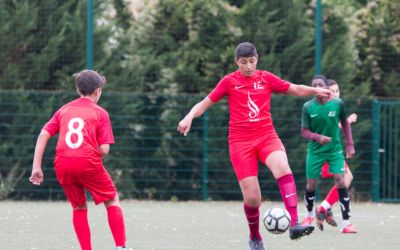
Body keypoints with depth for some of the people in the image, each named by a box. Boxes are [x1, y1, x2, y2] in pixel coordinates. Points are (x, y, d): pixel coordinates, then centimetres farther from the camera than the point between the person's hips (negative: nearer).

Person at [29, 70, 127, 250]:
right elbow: (104, 149, -1)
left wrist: (36, 167, 4)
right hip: (88, 161, -3)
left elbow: (44, 135, 6)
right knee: (112, 200, 13)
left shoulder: (64, 110, 19)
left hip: (62, 164, 3)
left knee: (79, 207, 19)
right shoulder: (100, 113, 8)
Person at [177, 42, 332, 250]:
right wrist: (189, 116, -12)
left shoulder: (266, 78, 8)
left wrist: (315, 91, -4)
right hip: (240, 141, -1)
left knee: (282, 167, -32)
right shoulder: (229, 81, 4)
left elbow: (296, 89, 14)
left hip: (267, 136, 1)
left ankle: (294, 224, -41)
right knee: (251, 197, -8)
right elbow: (205, 104, 6)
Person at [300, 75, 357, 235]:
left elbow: (345, 123, 8)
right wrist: (318, 137, -28)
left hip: (335, 149, 0)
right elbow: (304, 131, -9)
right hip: (315, 151, 1)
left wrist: (350, 144, 4)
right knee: (311, 184, 6)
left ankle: (346, 223, -13)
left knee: (340, 181, -15)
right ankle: (310, 214, 37)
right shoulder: (308, 107, -11)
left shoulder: (338, 103, -8)